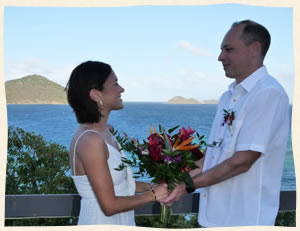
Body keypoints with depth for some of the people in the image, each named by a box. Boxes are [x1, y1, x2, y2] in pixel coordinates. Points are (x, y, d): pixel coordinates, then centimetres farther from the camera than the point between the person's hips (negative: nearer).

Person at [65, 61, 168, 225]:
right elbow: (110, 205, -22)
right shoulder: (91, 141, -23)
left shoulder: (105, 131, 4)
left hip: (118, 224, 8)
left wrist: (150, 187, 1)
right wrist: (153, 195, -12)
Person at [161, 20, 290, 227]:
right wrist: (180, 179, 1)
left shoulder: (268, 93, -16)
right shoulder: (229, 96, 11)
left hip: (245, 218, -7)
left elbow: (242, 161, -21)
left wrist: (189, 185, -15)